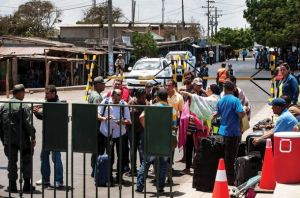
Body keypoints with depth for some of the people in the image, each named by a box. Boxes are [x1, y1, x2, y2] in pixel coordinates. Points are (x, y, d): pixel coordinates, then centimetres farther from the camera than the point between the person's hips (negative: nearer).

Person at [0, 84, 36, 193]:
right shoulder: (23, 106, -11)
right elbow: (28, 124, -15)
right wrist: (33, 137, -7)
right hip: (22, 139, -4)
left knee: (12, 161, 12)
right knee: (26, 161, 7)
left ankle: (12, 185, 13)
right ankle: (27, 185, 7)